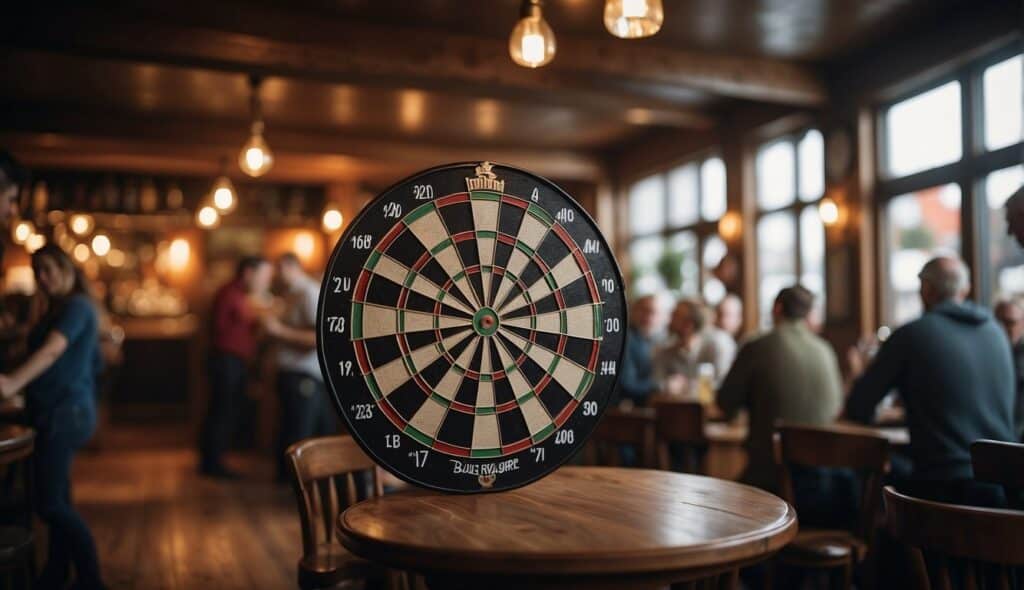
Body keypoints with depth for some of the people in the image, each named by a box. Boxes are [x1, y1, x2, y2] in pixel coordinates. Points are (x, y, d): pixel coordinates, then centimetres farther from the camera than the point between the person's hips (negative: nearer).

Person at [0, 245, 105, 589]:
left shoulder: (77, 305, -11)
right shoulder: (56, 311, 17)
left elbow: (53, 350, -27)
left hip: (65, 412, -9)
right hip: (55, 412, 9)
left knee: (50, 504, -10)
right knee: (57, 500, 15)